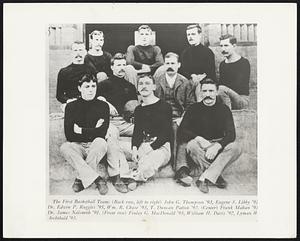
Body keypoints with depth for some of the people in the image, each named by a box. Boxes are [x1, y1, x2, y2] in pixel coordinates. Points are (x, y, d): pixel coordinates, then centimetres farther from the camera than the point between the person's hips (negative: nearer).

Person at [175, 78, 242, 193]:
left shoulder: (224, 109, 2)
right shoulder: (194, 109, 1)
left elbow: (231, 134, -9)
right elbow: (182, 131, -9)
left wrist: (217, 146, -29)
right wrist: (199, 139, -26)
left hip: (218, 145, 1)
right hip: (200, 144, -1)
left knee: (236, 147, -29)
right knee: (191, 145, -34)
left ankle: (204, 178, -32)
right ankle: (215, 175, -23)